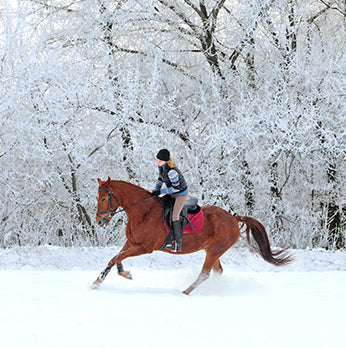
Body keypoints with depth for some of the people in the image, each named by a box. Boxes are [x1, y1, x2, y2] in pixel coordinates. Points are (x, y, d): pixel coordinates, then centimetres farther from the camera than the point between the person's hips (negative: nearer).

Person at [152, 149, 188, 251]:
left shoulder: (171, 171, -35)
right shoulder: (161, 166, -7)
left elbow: (176, 188, -29)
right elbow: (161, 178, 13)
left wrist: (161, 191, -25)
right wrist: (156, 190, 1)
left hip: (181, 194, -10)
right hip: (172, 193, 10)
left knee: (174, 216, -10)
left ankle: (178, 245, -4)